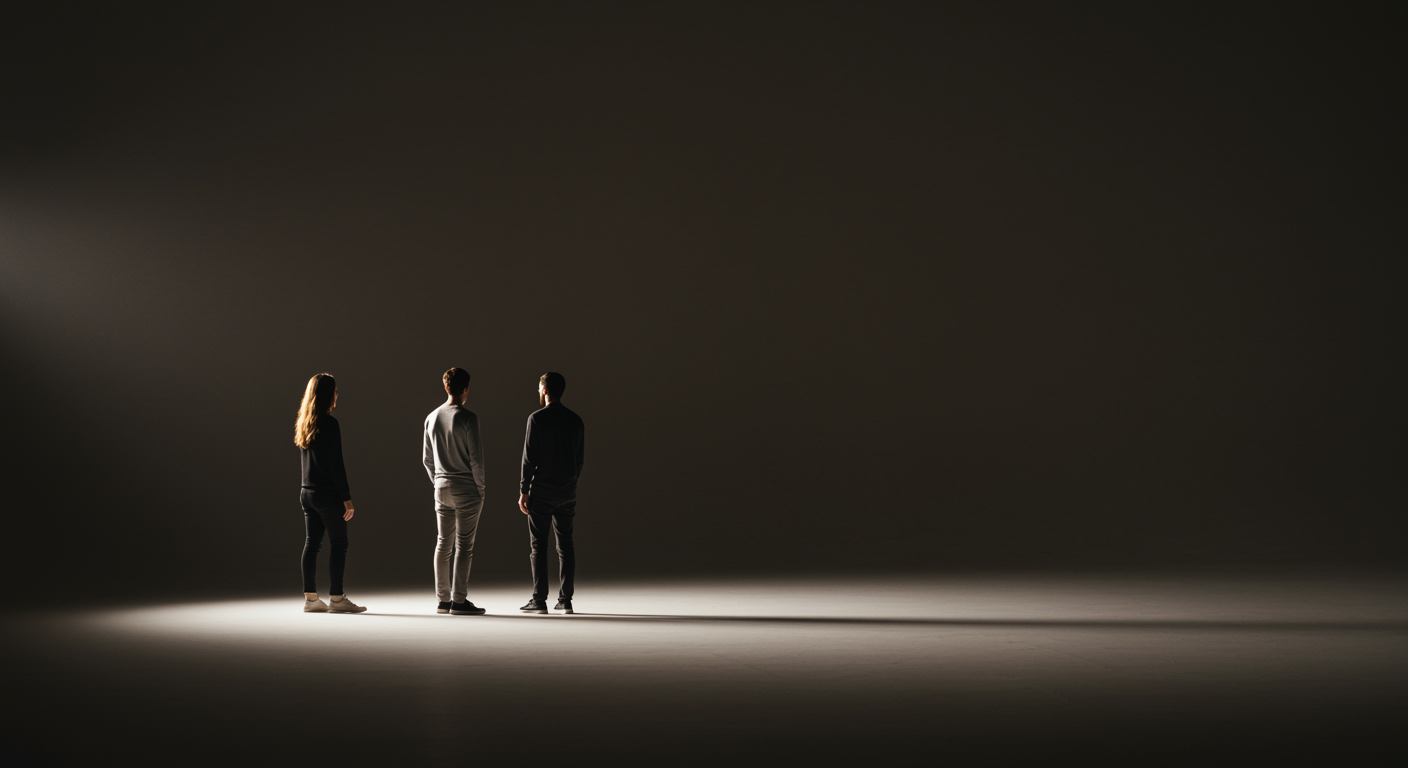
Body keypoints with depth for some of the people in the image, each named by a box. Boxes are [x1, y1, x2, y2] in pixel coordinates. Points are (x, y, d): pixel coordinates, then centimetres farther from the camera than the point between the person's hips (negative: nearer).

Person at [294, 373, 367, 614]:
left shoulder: (303, 423, 9)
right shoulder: (329, 424, -15)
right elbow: (336, 465, -16)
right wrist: (347, 498, -14)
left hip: (307, 492, 8)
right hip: (328, 493, -8)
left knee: (312, 543, 9)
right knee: (339, 544, -1)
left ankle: (310, 597, 10)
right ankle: (336, 597, -1)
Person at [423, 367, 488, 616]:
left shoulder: (432, 418, 7)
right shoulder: (467, 418, -11)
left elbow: (427, 458, 13)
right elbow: (476, 457, -12)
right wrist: (480, 488, -2)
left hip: (442, 489, 6)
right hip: (466, 488, -6)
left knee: (443, 544, 10)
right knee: (464, 544, -3)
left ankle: (443, 599, 13)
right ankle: (459, 600, -4)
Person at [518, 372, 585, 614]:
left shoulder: (537, 418, -9)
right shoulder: (575, 420, 7)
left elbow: (529, 458, -11)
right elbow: (579, 459, 9)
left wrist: (523, 491, -6)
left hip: (541, 491, -5)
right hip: (567, 492, 5)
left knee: (538, 545, -1)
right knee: (565, 544, 7)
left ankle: (539, 600, -3)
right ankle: (565, 600, 6)